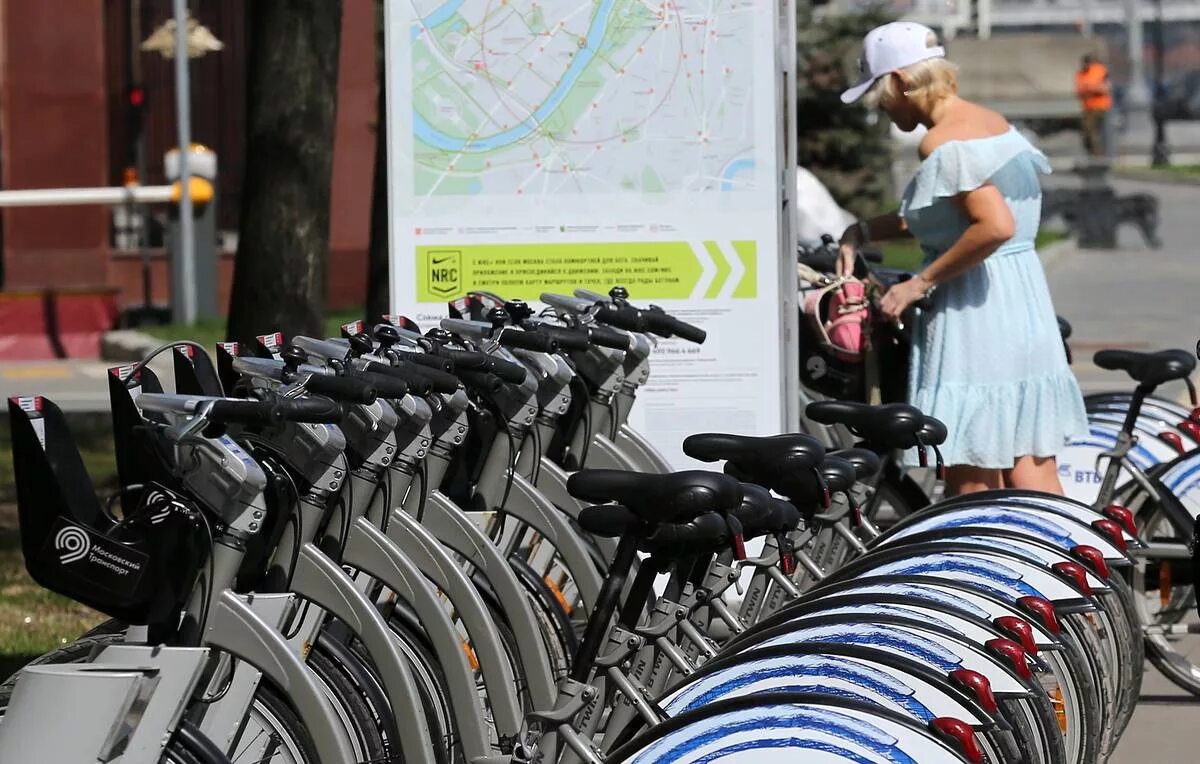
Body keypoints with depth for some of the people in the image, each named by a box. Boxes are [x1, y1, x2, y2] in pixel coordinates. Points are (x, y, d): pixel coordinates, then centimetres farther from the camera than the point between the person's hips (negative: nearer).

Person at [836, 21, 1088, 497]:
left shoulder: (943, 143, -15)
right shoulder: (992, 123, 14)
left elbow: (995, 226, -26)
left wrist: (920, 283, -18)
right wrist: (862, 232, 16)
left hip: (974, 311, -9)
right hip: (1027, 302, 9)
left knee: (972, 484, -2)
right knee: (1033, 471, 10)